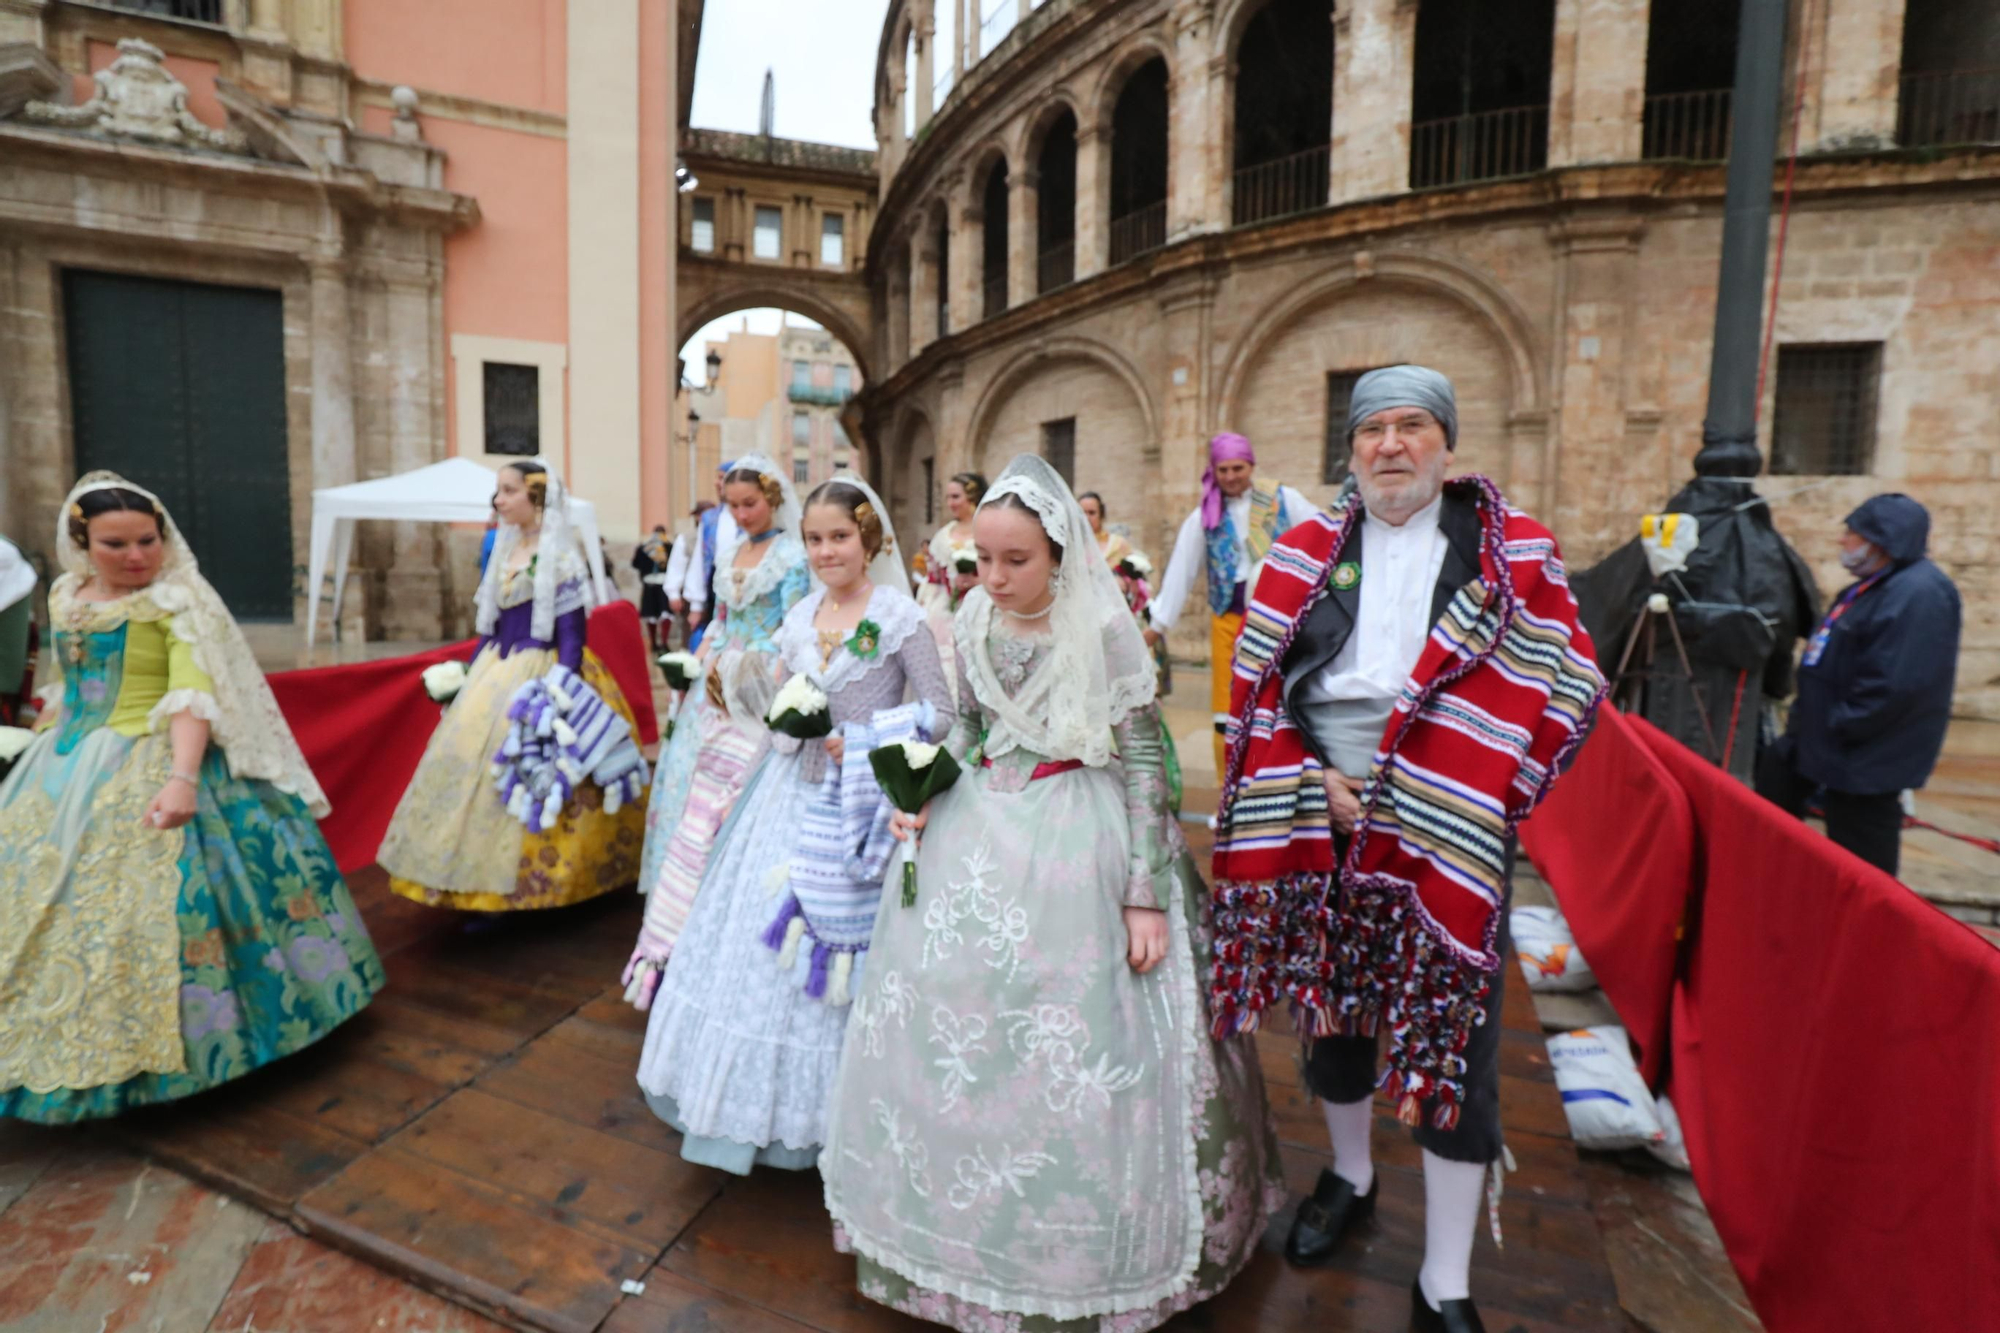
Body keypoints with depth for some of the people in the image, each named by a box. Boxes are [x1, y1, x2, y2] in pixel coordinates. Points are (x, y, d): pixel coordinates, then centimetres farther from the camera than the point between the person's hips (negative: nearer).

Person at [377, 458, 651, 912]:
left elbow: (573, 628, -14)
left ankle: (535, 890, 6)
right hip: (497, 671, 8)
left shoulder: (561, 552, -8)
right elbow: (491, 625, 17)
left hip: (540, 675, -8)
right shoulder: (504, 550, 14)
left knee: (537, 779, -7)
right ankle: (493, 887, 18)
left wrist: (562, 689, -23)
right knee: (473, 764, 7)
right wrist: (471, 677, 15)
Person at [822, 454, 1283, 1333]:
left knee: (1072, 1045, 3)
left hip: (1079, 836, -5)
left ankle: (1079, 1253, 31)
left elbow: (1142, 761, -11)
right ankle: (965, 1220, 39)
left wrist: (1146, 894, -12)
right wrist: (925, 793, -2)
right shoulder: (974, 621, 1)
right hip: (983, 828, 5)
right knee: (951, 1022, 12)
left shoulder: (1104, 626, -14)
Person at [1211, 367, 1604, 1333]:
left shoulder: (1514, 554, -1)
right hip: (1317, 821, 3)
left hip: (1445, 835, -2)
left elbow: (1564, 690, -2)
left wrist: (1464, 801, -10)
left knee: (1455, 1042, 4)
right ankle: (1350, 1177, 45)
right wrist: (1312, 782, -9)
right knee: (1330, 1008, 18)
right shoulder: (1305, 552, 5)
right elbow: (1255, 682, 4)